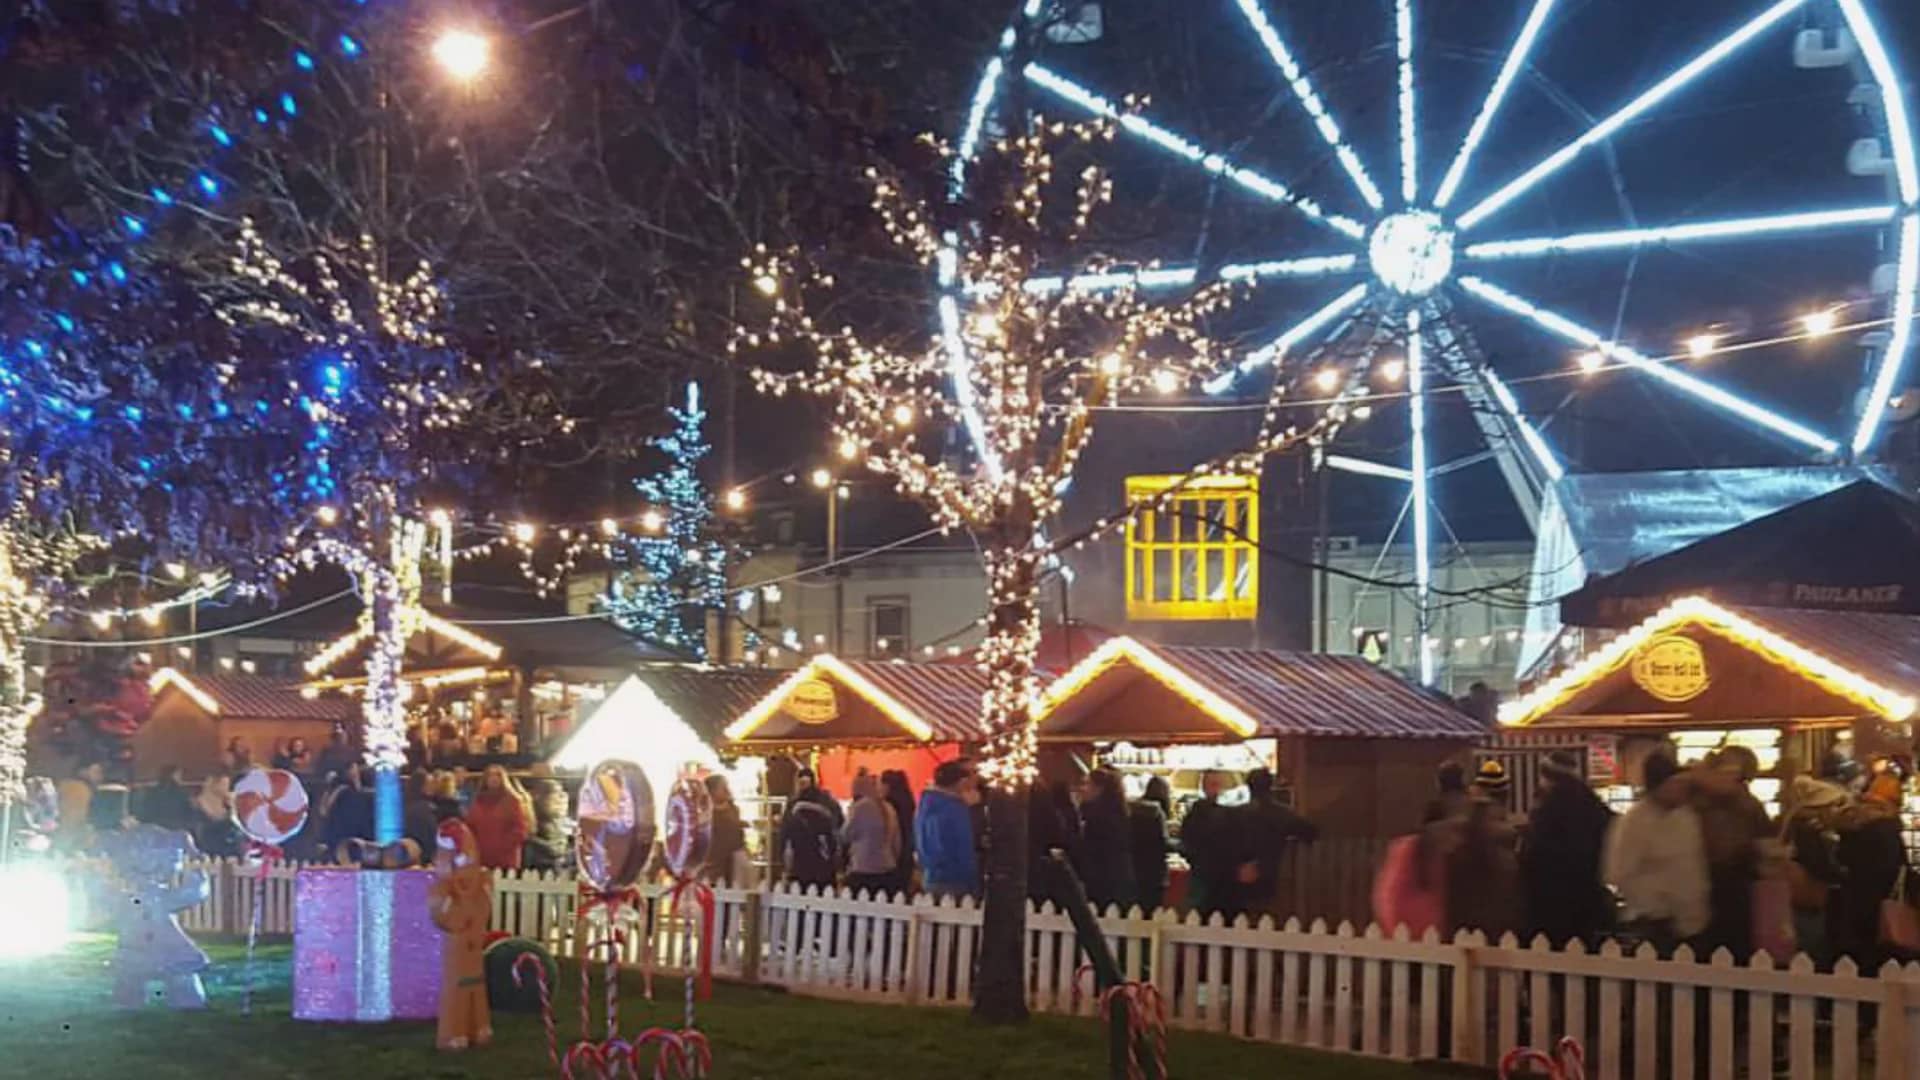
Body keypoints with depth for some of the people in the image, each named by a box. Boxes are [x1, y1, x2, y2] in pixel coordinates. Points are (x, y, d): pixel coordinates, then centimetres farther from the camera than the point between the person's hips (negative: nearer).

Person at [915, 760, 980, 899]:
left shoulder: (925, 804, 9)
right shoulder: (956, 808, -16)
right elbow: (965, 853, -15)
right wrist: (973, 887, -10)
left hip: (929, 878, 8)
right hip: (954, 881, -8)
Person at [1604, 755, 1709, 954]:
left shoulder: (1687, 816, 7)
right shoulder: (1633, 822, -14)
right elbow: (1622, 876, -16)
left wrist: (1700, 909, 12)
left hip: (1691, 923, 6)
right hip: (1655, 923, -6)